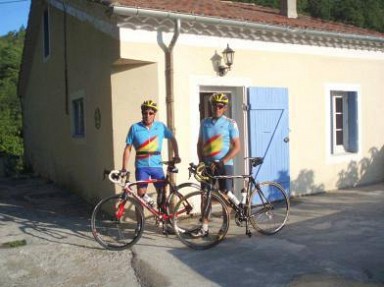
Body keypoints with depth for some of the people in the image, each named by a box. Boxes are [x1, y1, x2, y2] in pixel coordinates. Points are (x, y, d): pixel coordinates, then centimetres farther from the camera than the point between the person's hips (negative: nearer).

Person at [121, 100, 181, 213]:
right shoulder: (135, 128, -3)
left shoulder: (161, 126, 1)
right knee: (141, 194, -8)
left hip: (157, 166, 2)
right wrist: (124, 168, -6)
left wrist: (176, 156, 4)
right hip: (141, 166, -1)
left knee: (162, 192, 5)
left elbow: (172, 139, 13)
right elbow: (128, 148, -2)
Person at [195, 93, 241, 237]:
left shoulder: (230, 123, -5)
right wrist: (201, 161, 0)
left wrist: (221, 162, -16)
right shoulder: (204, 122, 7)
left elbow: (236, 147, -8)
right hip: (207, 164, 4)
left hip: (224, 164, -4)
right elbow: (200, 144, 13)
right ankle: (204, 228, 13)